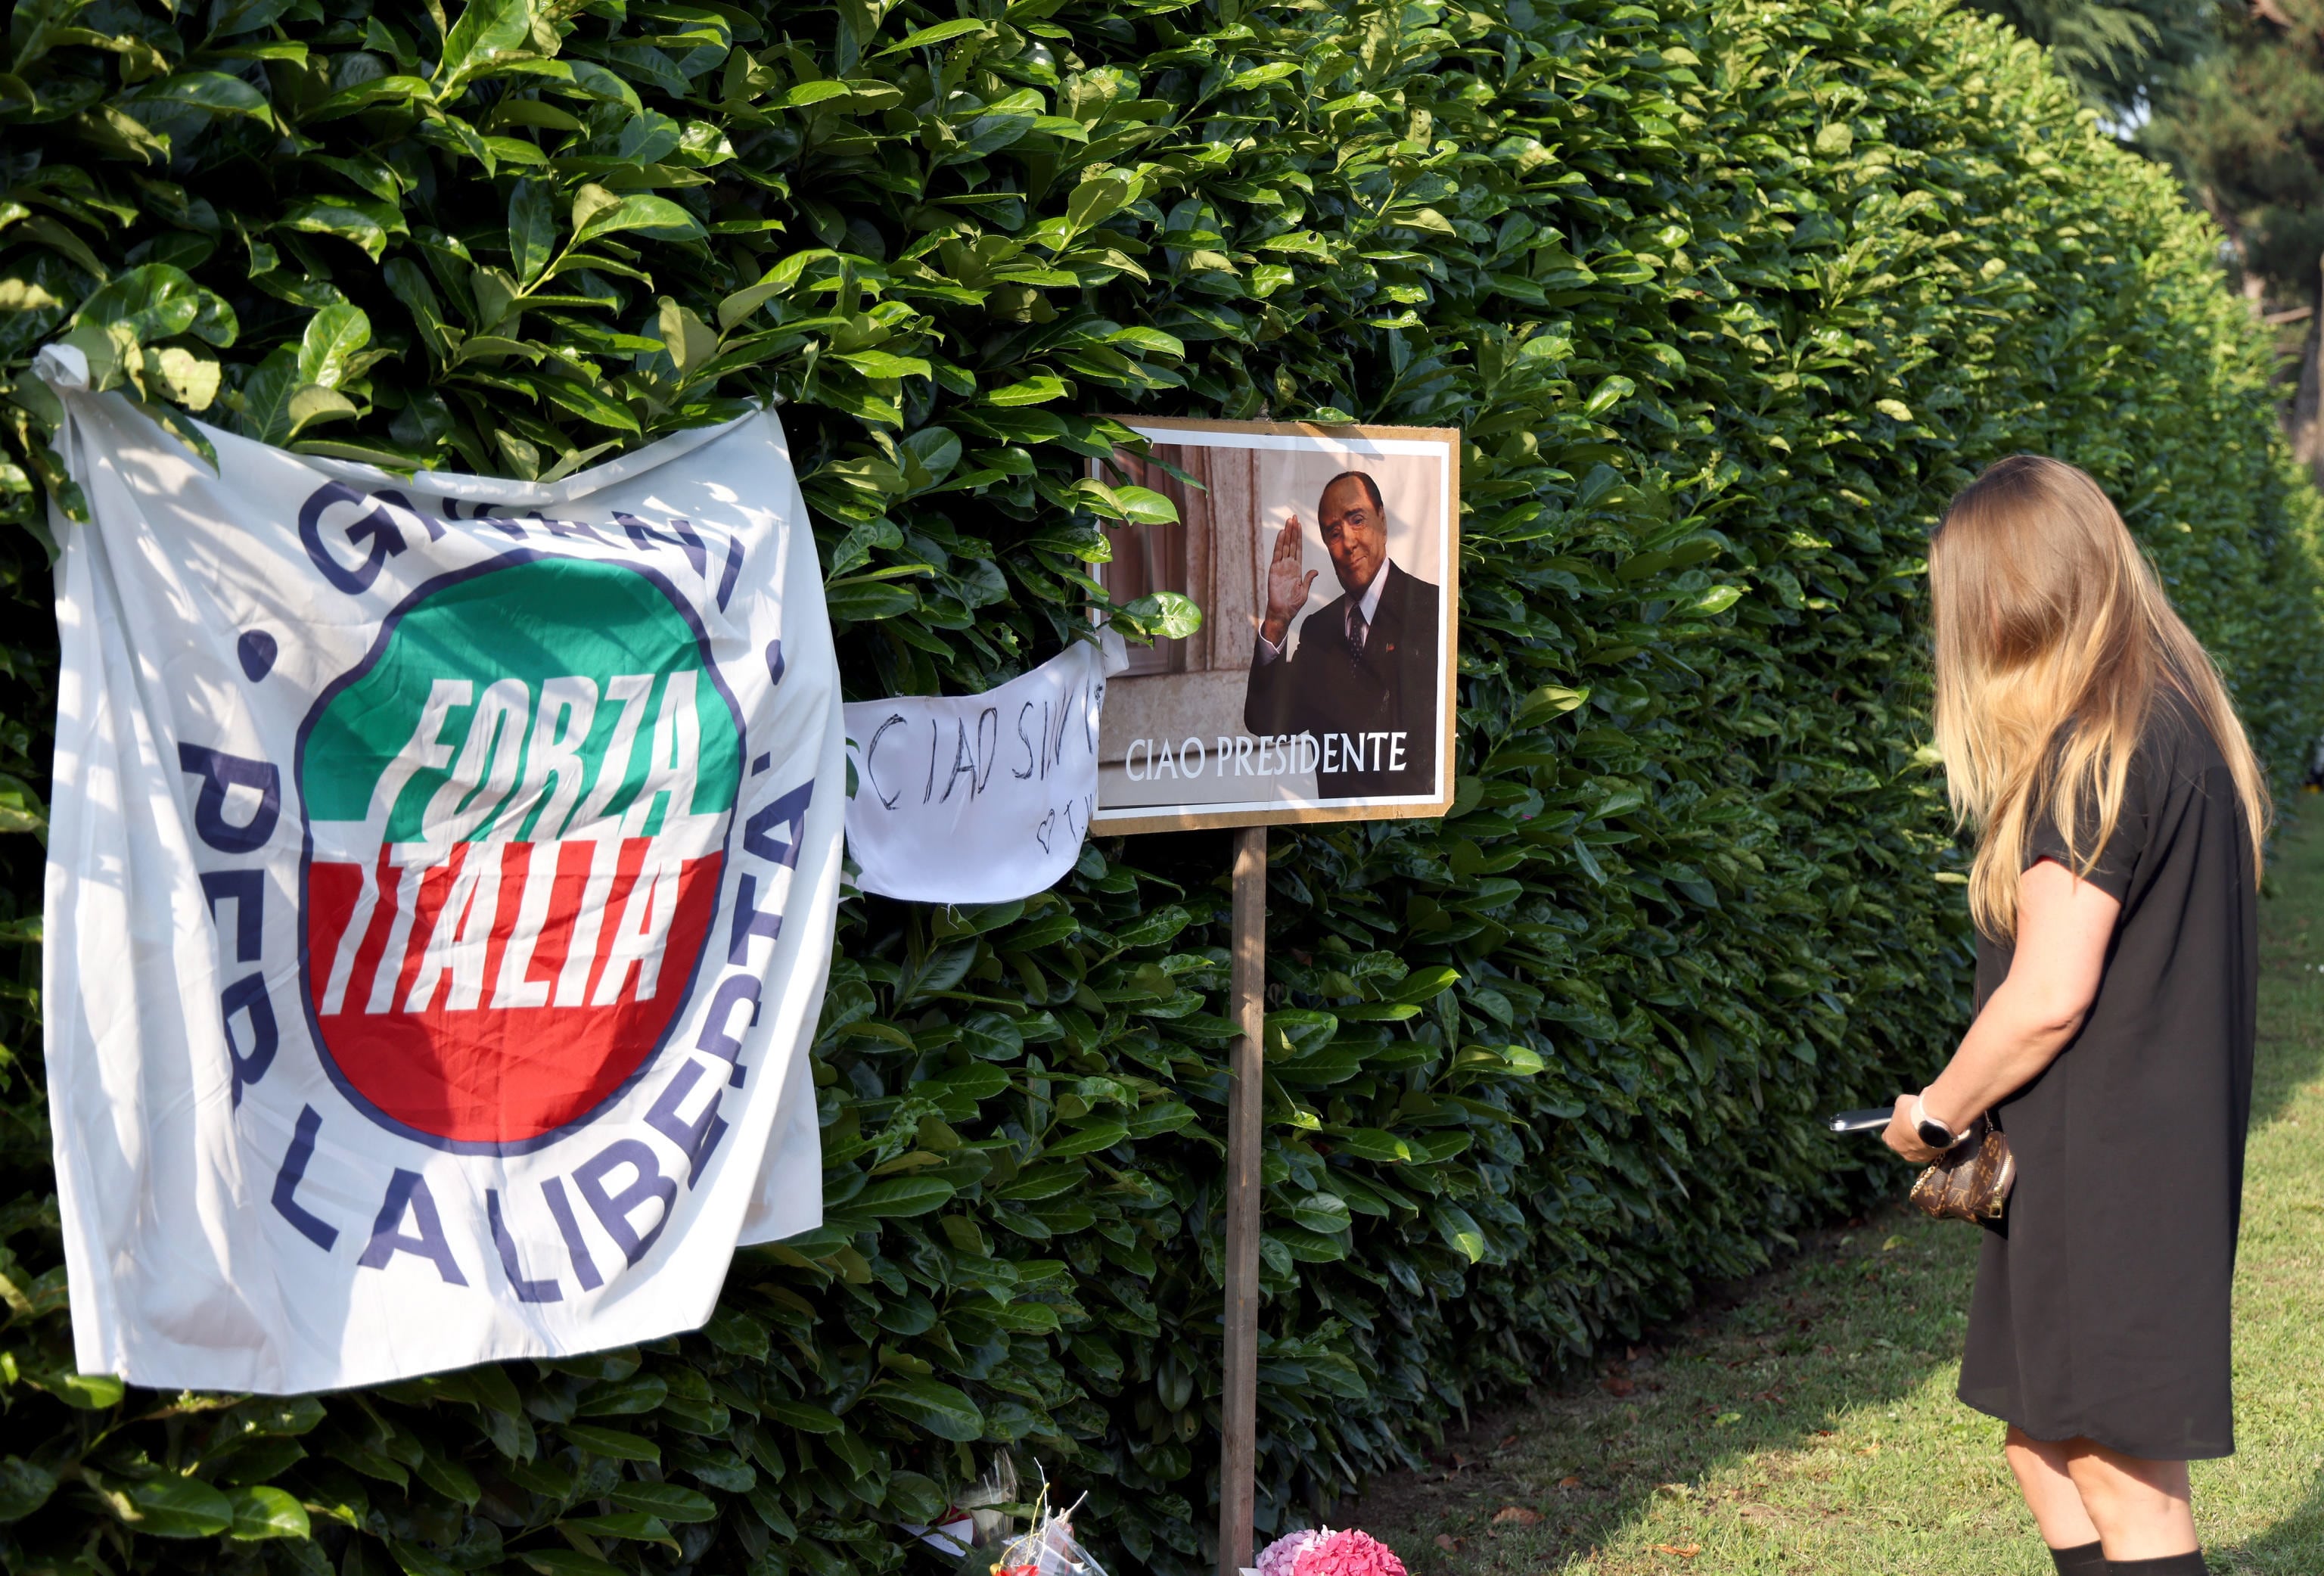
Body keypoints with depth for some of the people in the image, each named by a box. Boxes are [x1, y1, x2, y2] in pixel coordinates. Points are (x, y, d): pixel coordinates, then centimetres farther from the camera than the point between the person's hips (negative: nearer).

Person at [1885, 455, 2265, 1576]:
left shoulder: (2095, 752, -18)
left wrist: (1934, 1114, -5)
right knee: (2045, 1440, 16)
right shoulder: (2182, 722, 12)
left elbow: (2049, 996, -21)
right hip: (2170, 1146, 9)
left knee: (2122, 1480, -3)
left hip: (2106, 1172, -9)